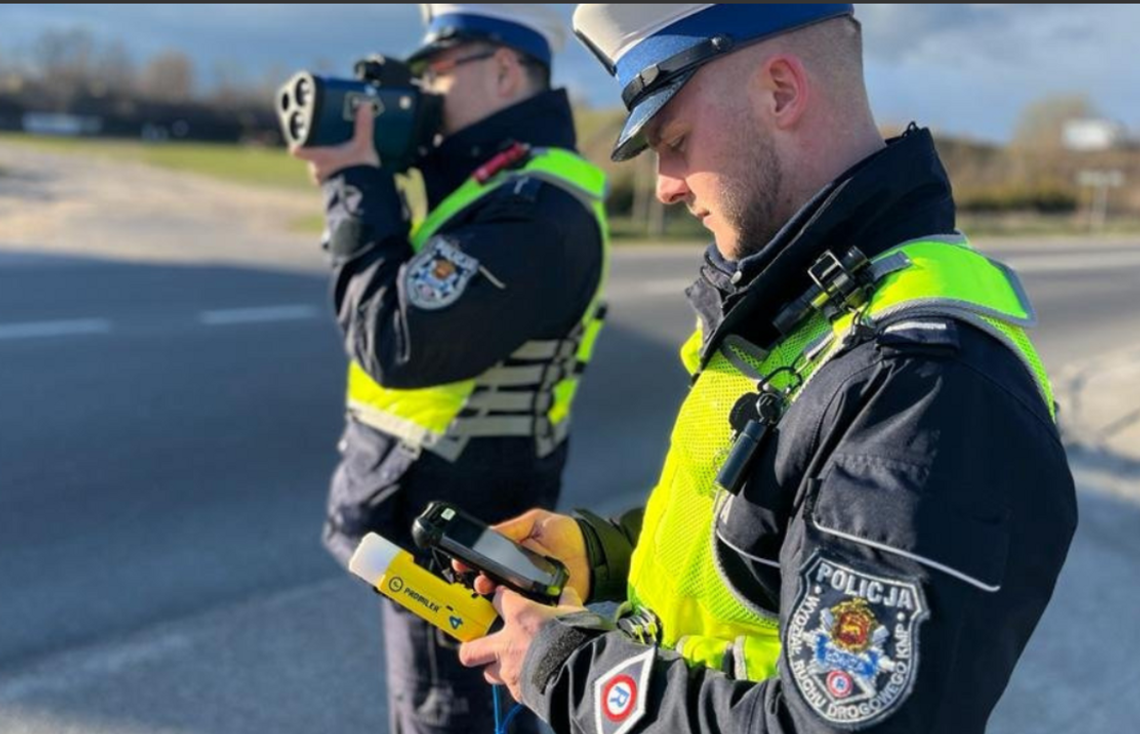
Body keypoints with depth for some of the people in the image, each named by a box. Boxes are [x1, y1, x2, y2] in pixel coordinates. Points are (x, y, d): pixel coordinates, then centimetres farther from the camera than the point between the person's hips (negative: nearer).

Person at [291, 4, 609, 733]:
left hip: (455, 525, -10)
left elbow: (397, 343, -28)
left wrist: (357, 182, -19)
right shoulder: (495, 179, 10)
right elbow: (407, 287, 14)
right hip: (443, 511, 10)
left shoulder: (535, 206, -25)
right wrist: (354, 179, 1)